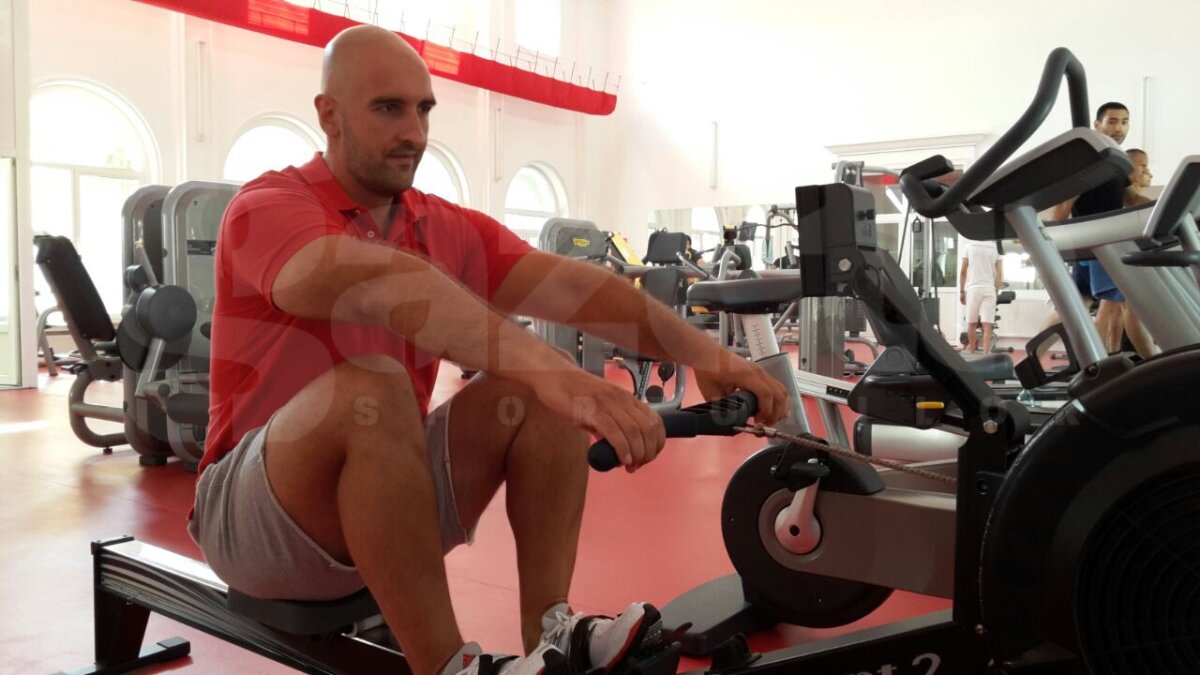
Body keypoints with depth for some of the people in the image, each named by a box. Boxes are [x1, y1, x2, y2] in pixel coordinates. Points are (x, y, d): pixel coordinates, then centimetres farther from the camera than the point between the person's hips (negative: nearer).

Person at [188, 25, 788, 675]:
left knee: (545, 389, -12)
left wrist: (703, 354, -24)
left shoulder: (447, 228, 2)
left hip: (390, 489, 6)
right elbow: (388, 286, -37)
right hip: (255, 511, -5)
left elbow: (569, 286, -11)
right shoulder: (268, 208, -16)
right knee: (372, 389, -36)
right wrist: (547, 369, -51)